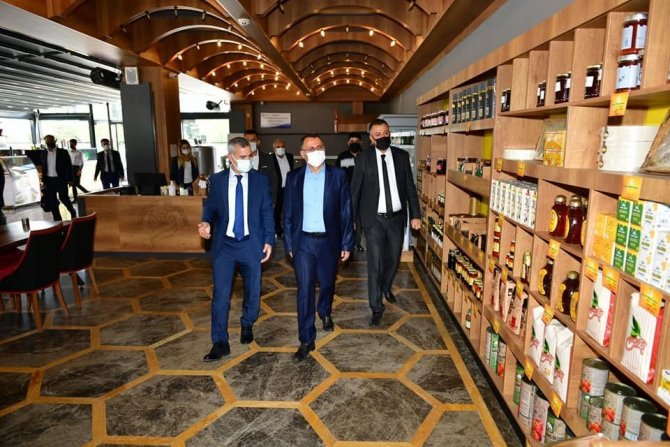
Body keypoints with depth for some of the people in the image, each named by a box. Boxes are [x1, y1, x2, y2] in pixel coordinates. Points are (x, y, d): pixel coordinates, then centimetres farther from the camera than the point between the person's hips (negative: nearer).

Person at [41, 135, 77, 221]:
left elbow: (69, 166, -4)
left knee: (63, 198, -4)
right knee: (52, 201, 3)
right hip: (49, 180, 4)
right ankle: (57, 220, 11)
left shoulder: (63, 152, -3)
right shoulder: (44, 153, 9)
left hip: (61, 180, -4)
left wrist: (69, 180, -10)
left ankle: (72, 212, 24)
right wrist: (43, 180, 10)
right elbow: (43, 167, 14)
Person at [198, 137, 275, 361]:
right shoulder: (217, 179, 1)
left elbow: (267, 212, 2)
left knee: (253, 291, 13)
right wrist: (206, 222, -16)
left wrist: (269, 240, -3)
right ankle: (220, 343, 9)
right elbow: (211, 206, 6)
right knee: (220, 295, -2)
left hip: (252, 244, 1)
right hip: (224, 244, 0)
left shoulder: (261, 180, 0)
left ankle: (247, 325, 40)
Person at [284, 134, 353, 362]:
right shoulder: (294, 178, 0)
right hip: (303, 241, 0)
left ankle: (325, 312, 51)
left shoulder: (338, 175, -4)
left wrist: (347, 243, -4)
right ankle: (307, 340, 11)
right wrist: (289, 243, 2)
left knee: (327, 283, 19)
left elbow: (346, 211, -3)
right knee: (304, 290, 0)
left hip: (329, 240, 1)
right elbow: (288, 213, 4)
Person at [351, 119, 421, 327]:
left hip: (397, 217, 3)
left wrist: (415, 214, 1)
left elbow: (410, 187, 4)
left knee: (393, 258, 17)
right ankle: (376, 307, 13)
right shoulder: (363, 158, -6)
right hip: (374, 219, -3)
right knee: (375, 264, -1)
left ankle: (386, 287, 47)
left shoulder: (402, 156, 1)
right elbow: (355, 190, -3)